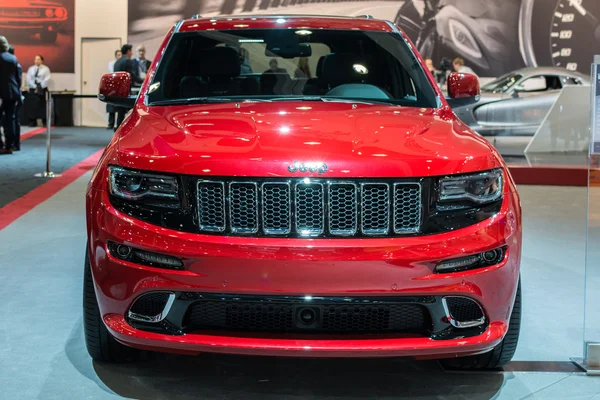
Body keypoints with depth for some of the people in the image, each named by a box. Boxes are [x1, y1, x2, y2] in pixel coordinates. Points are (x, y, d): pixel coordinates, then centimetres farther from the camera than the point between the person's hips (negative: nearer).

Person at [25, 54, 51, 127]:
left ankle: (45, 122, -4)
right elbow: (29, 79, 4)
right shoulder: (31, 69, 12)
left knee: (42, 106, -6)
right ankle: (32, 122, 1)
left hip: (42, 89, -3)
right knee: (32, 106, -2)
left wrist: (40, 87, -11)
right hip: (32, 89, 3)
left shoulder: (45, 69, 3)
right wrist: (35, 87, -8)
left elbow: (47, 80, -5)